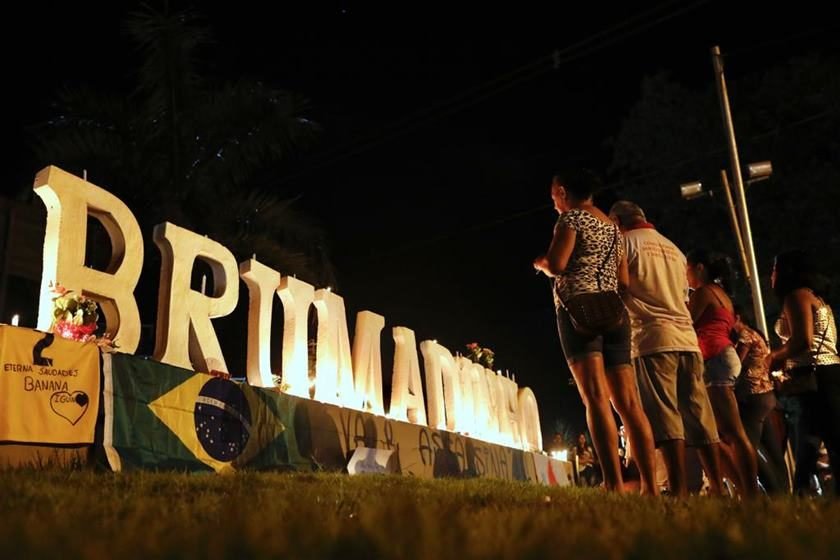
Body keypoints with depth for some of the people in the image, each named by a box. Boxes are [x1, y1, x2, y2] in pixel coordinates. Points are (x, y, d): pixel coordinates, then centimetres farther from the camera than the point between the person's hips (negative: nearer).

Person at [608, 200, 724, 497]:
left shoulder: (626, 241, 5)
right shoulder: (673, 248, 25)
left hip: (653, 338, -6)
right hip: (687, 338, 7)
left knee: (665, 417, -12)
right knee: (699, 417, 5)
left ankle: (680, 491, -18)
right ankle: (717, 488, 4)